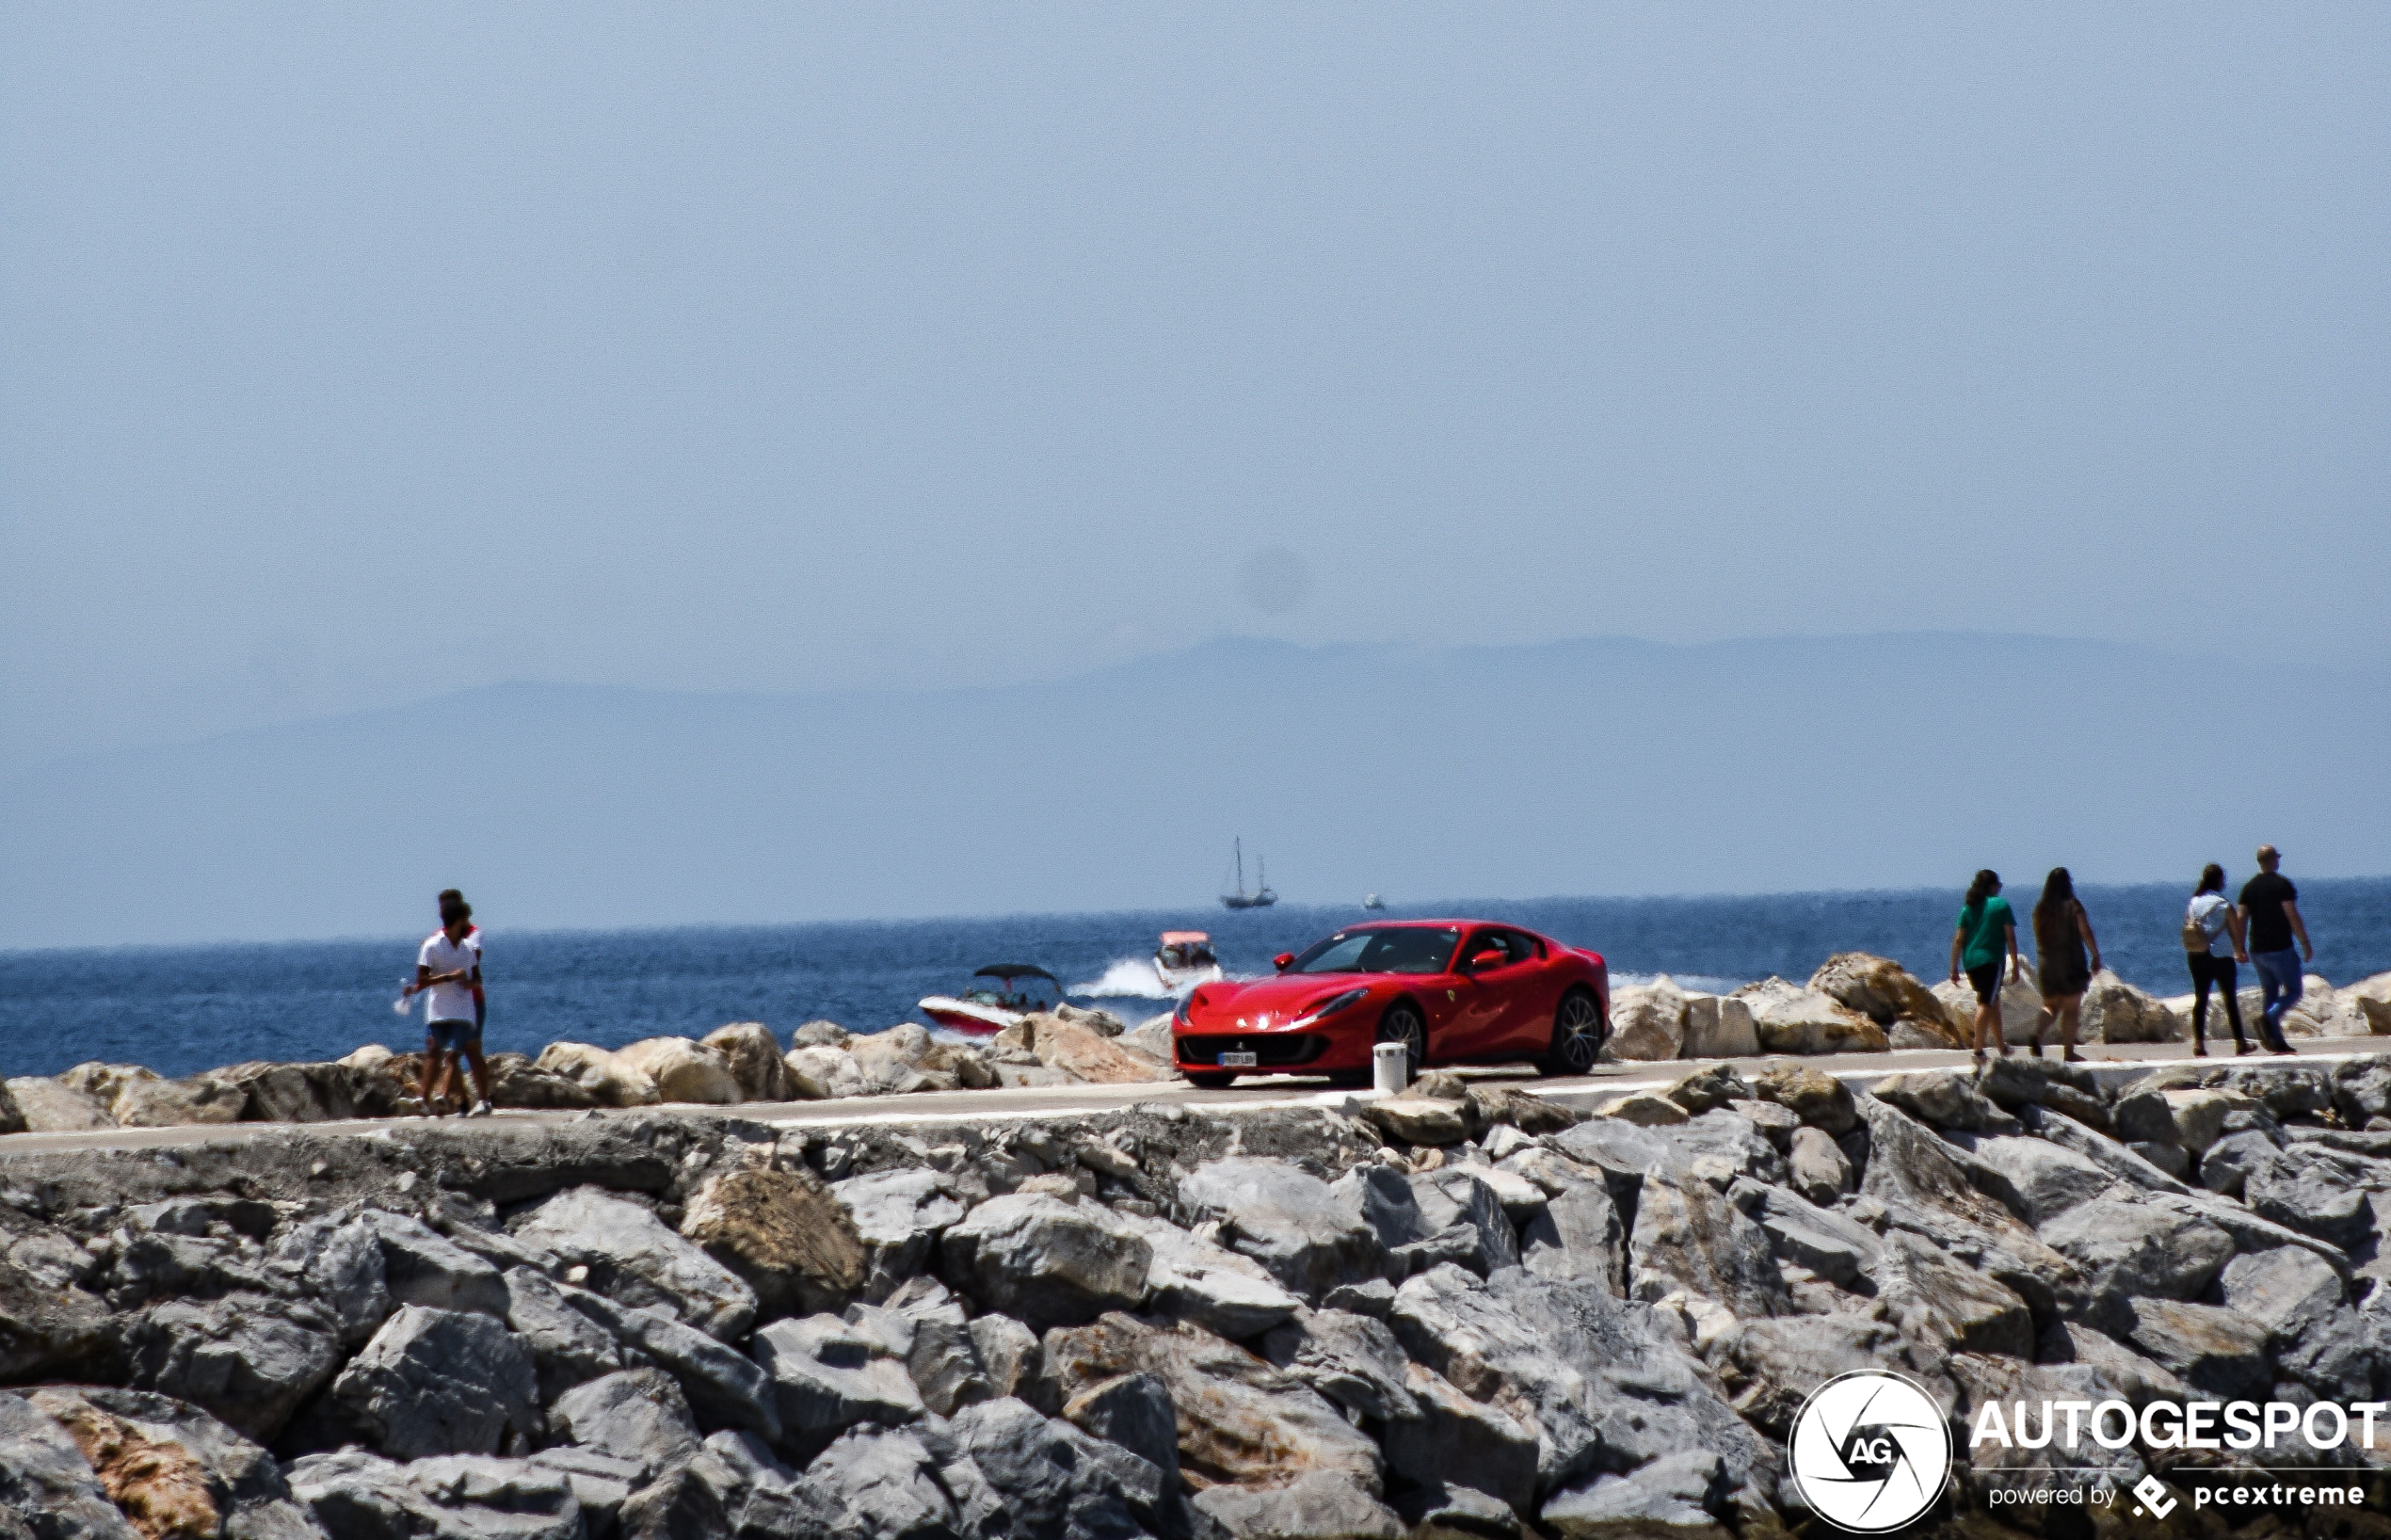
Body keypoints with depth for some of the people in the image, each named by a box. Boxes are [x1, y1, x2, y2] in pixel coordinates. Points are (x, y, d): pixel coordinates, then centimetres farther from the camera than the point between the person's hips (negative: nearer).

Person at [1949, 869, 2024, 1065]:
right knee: (1985, 1004, -7)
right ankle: (1978, 1050, -16)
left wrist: (1954, 968, 8)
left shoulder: (1968, 908, 10)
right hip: (1991, 960, -5)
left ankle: (2002, 1046, 29)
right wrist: (2015, 964, 0)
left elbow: (1958, 940, 6)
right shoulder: (2001, 905, -2)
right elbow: (2010, 937, -5)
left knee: (1994, 1000, 19)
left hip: (1970, 961, 5)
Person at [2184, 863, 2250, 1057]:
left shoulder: (2193, 903, 4)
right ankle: (2240, 1042, 10)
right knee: (2230, 998, 6)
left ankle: (2198, 1042, -2)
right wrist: (2241, 951, 12)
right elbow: (2235, 930, -4)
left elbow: (2187, 928, 9)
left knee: (2200, 998, 6)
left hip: (2196, 957, 4)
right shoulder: (2223, 905, -10)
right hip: (2221, 956, -4)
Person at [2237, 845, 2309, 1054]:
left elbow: (2241, 919, 6)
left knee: (2268, 993, 12)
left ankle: (2276, 1041, 9)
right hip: (2280, 949, -6)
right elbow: (2292, 916, -14)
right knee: (2293, 992, 2)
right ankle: (2268, 1018, -23)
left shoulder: (2249, 887, 7)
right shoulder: (2282, 884, -10)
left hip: (2258, 951, 6)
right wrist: (2306, 944, -9)